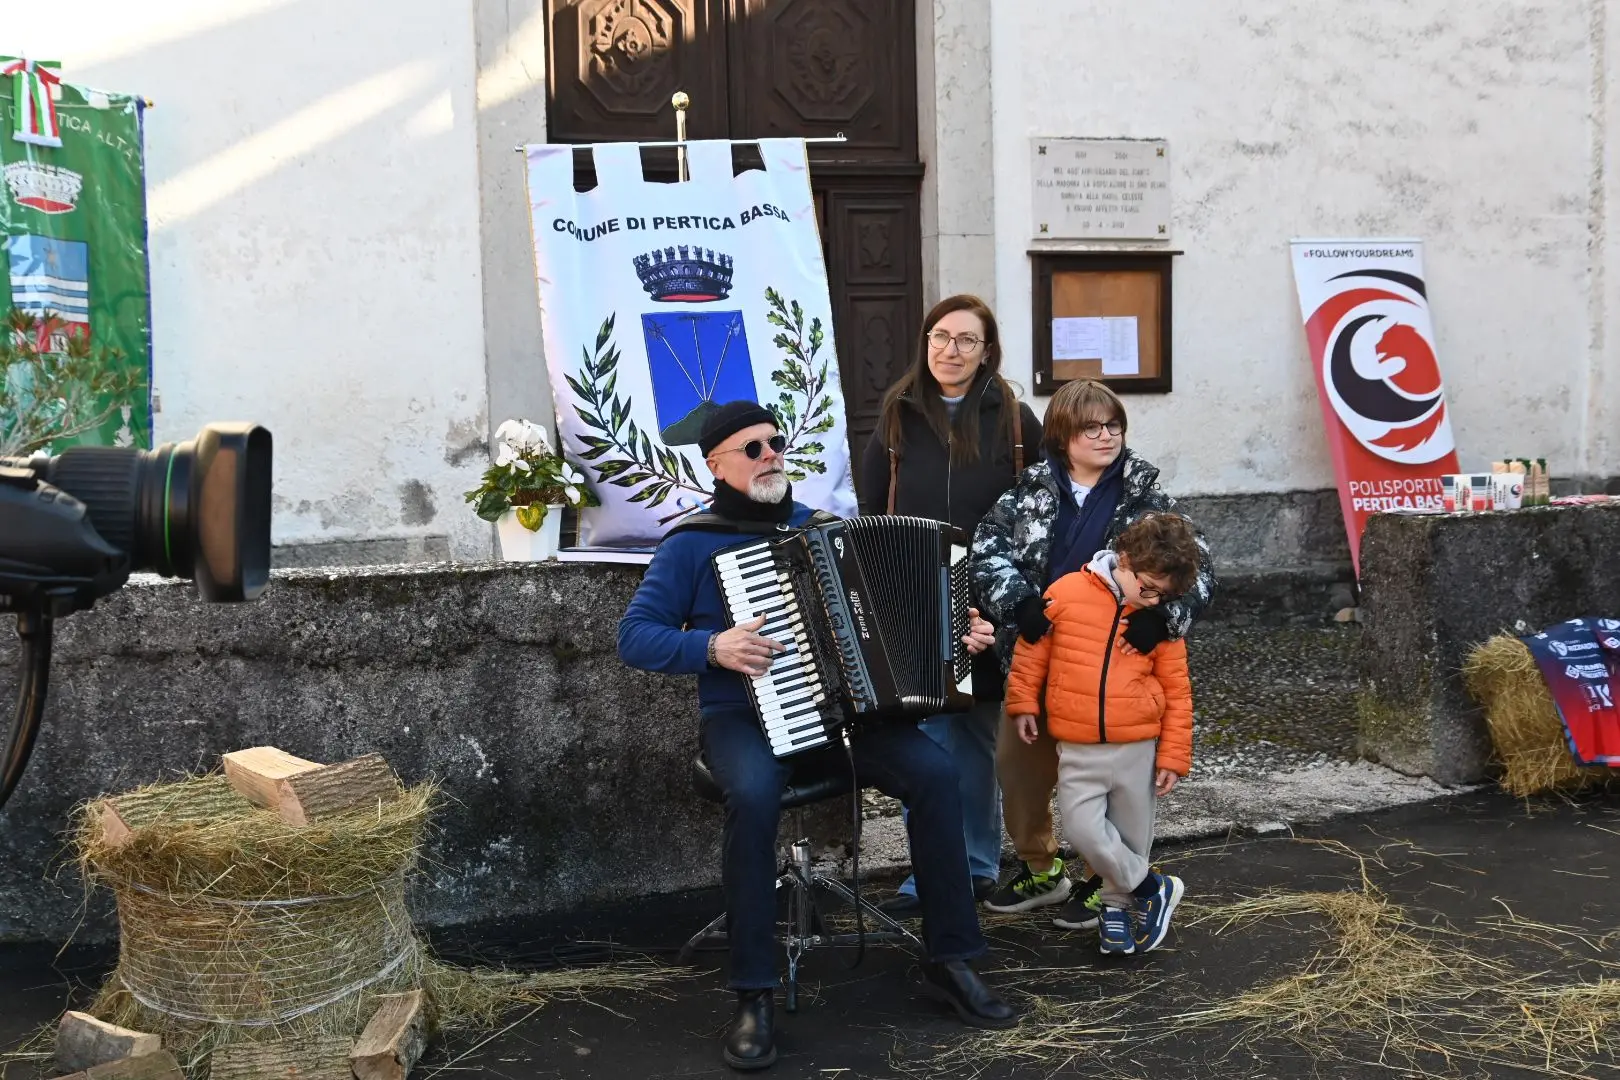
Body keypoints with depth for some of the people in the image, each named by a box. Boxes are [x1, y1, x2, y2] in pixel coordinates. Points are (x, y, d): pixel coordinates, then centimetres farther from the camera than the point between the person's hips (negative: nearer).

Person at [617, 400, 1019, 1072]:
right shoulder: (691, 544, 1)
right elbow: (633, 638, -5)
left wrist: (957, 630, 3)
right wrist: (712, 646, -20)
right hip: (742, 715, -3)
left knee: (934, 771, -21)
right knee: (754, 795, -37)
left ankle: (949, 961, -9)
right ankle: (754, 995, -24)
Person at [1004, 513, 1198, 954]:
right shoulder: (1066, 593, -6)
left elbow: (1176, 690, 4)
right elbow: (1032, 649, 5)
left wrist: (1173, 756, 2)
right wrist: (1023, 703, 1)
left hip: (1137, 748, 1)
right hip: (1077, 748, -1)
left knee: (1130, 837, 10)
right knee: (1084, 831, -10)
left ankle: (1117, 906, 34)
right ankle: (1153, 889, 11)